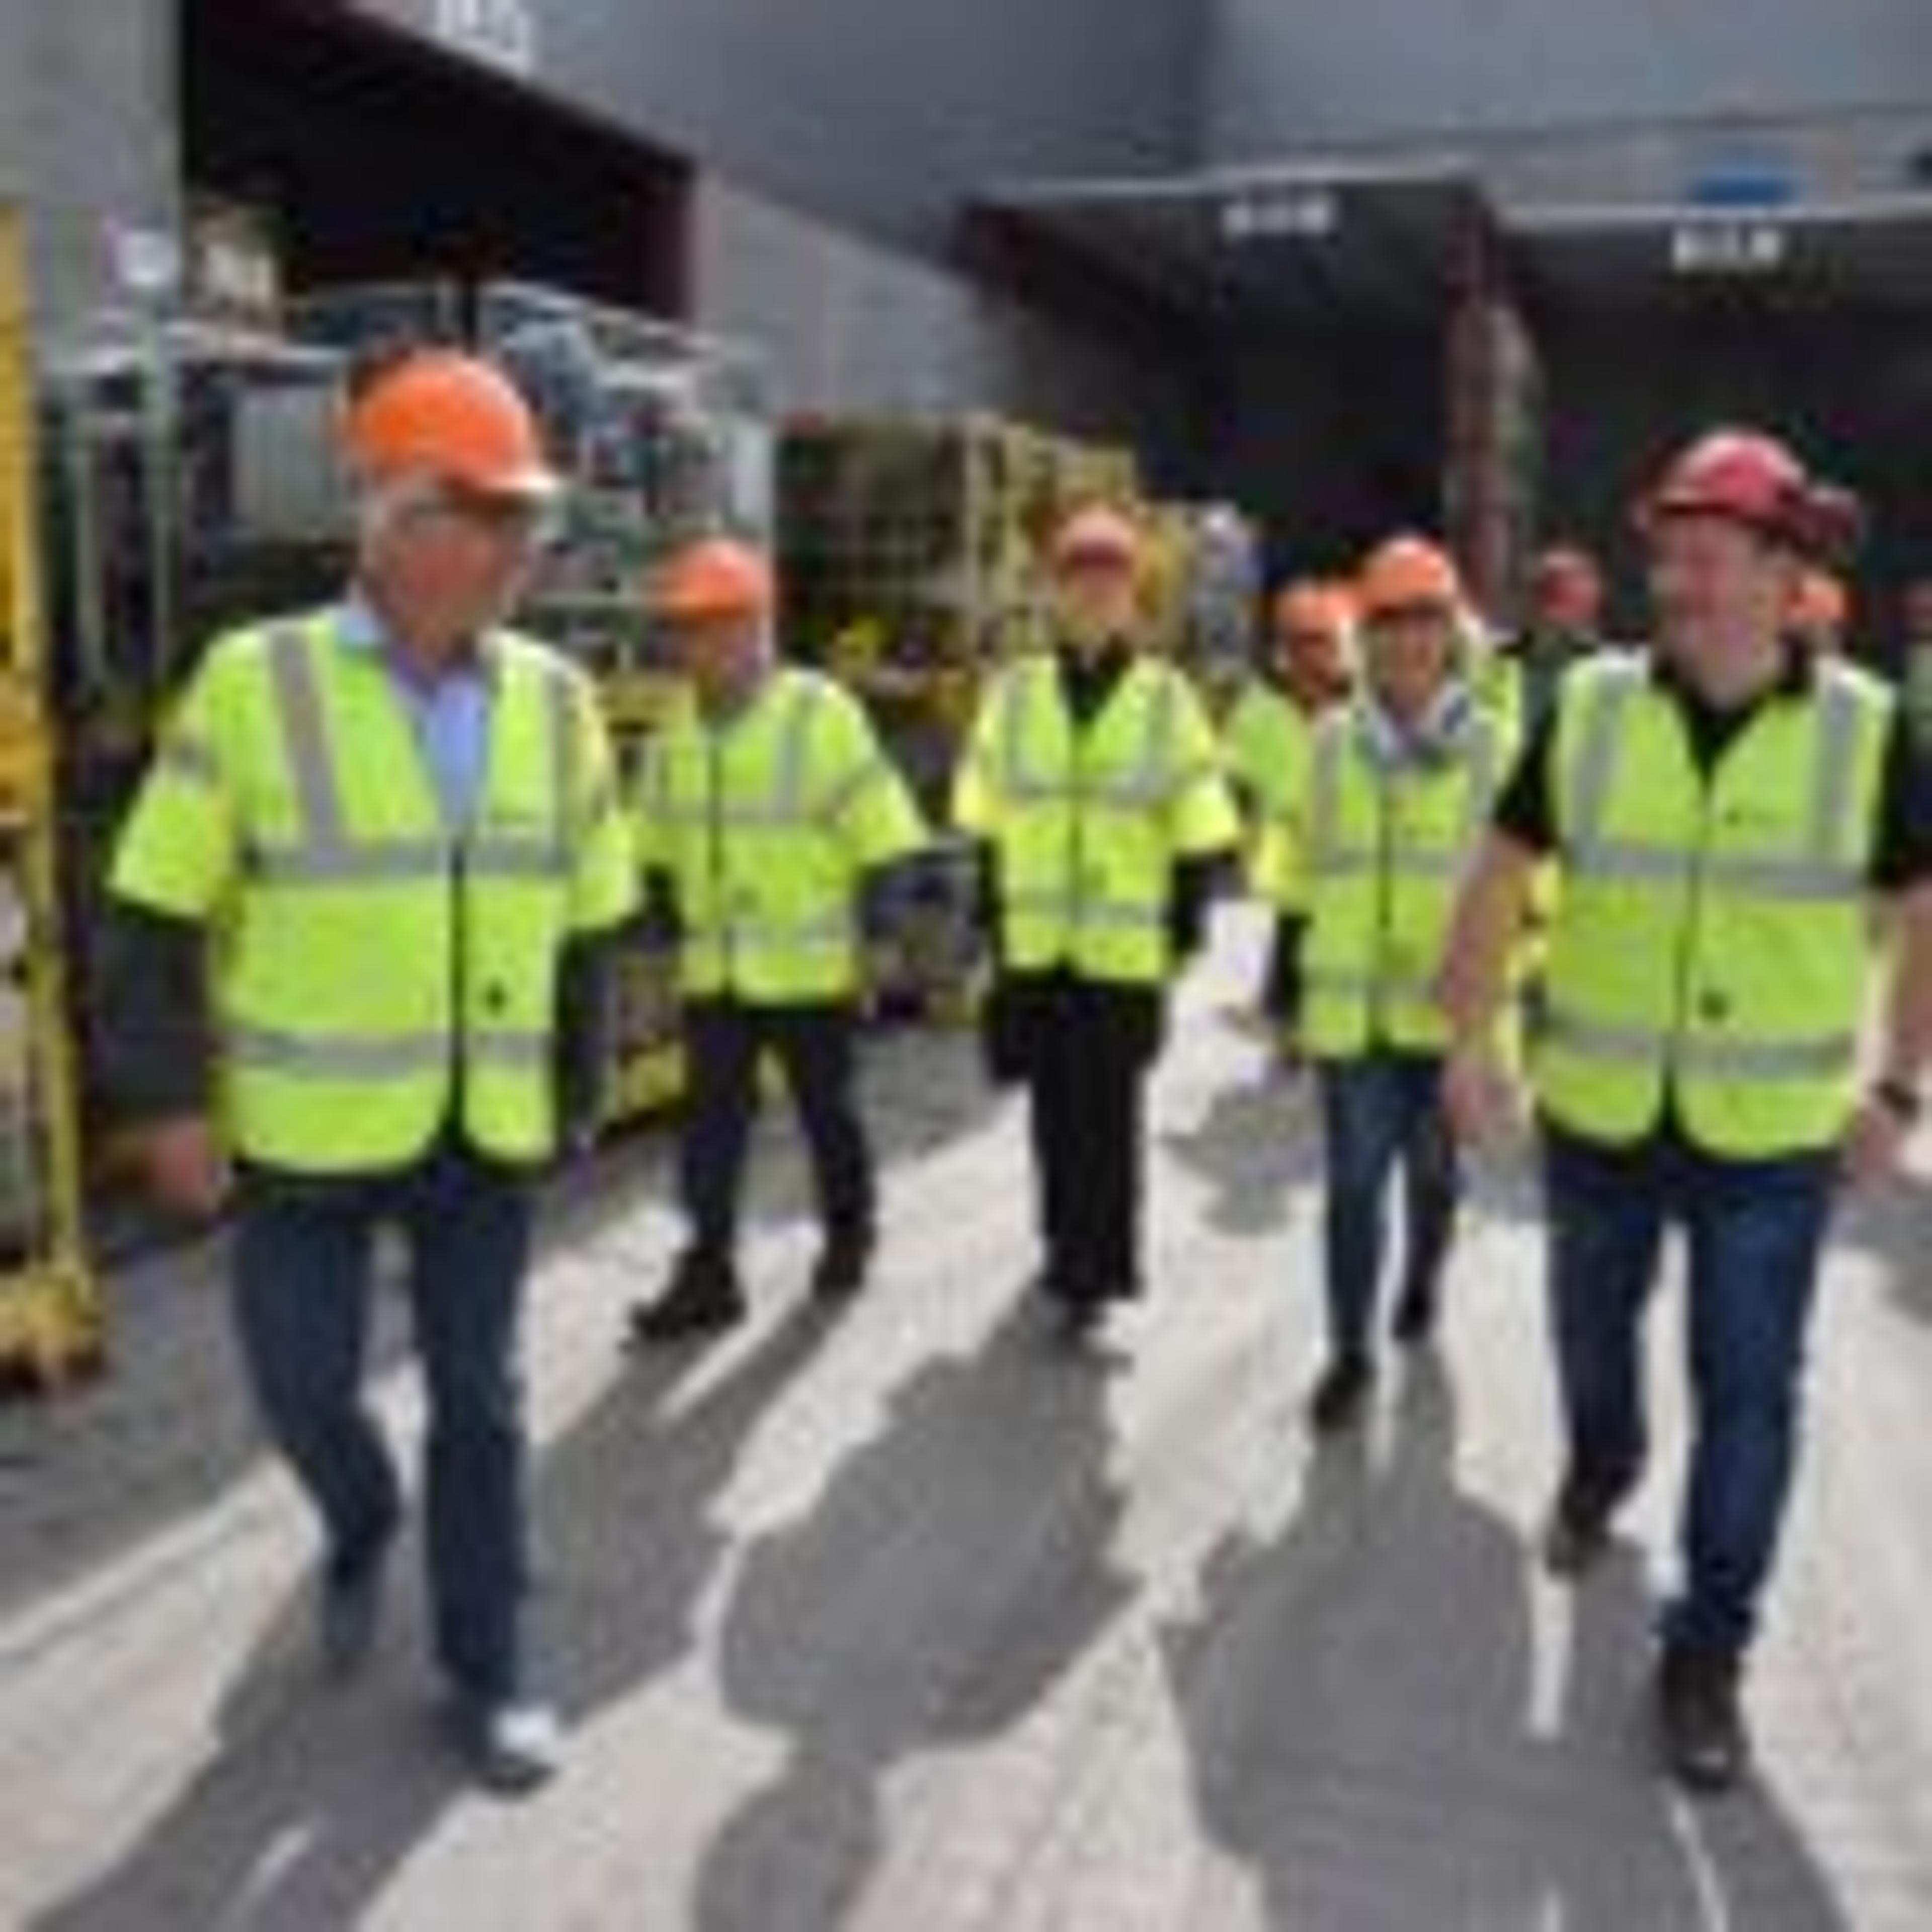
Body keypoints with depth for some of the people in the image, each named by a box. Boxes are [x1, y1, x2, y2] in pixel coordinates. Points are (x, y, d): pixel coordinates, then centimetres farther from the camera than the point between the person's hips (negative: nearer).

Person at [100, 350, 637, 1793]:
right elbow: (158, 914, -6)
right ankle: (364, 1532, 44)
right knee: (305, 1382, 10)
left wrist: (577, 1095, 8)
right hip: (310, 1125, -2)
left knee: (481, 1398, 10)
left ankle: (487, 1667, 27)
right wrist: (171, 1099, -7)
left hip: (489, 1130, 3)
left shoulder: (555, 700, 1)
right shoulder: (254, 685, -11)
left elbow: (589, 925, 7)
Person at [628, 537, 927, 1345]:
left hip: (810, 970, -4)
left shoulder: (821, 715, -12)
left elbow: (881, 833, -11)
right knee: (711, 1125, 3)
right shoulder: (679, 728, 6)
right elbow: (657, 846, 17)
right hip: (713, 973, 5)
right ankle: (708, 1276, 10)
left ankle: (848, 1236, 34)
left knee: (828, 1114, 13)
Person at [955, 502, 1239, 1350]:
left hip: (1124, 952, -3)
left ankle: (1093, 1275, 6)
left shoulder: (1167, 699, -1)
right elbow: (987, 820, 11)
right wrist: (991, 917, 8)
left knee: (1107, 1119, -3)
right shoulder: (1013, 693, 6)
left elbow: (1198, 832, 1)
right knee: (1054, 1111, 14)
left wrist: (1184, 930, -3)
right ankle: (1069, 1240, 34)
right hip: (1034, 947, 3)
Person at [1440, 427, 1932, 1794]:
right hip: (1598, 1114, 2)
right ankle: (1601, 1473, 53)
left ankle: (1708, 1655, 23)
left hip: (1774, 1135, -1)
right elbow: (1502, 876, 2)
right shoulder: (1591, 708, -7)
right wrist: (1472, 1041, -3)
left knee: (1748, 1398, 6)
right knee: (1593, 1331, 21)